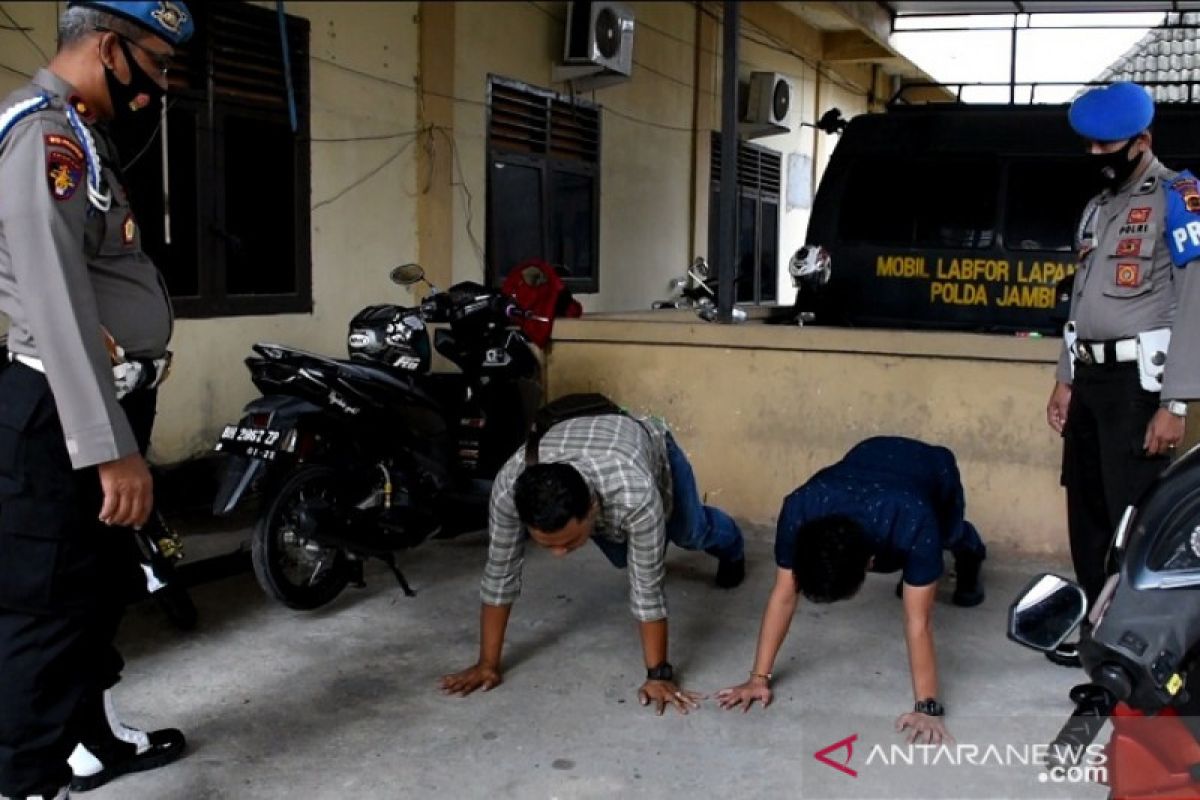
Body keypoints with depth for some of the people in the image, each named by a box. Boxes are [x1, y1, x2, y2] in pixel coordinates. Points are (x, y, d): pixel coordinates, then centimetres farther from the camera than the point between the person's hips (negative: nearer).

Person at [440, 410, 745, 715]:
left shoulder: (634, 493, -50)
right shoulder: (509, 486, -43)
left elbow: (647, 588, -40)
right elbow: (500, 573, -31)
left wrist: (659, 673, -36)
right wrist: (487, 664, -26)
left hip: (651, 444, -2)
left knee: (690, 533, 25)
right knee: (622, 556, 21)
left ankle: (729, 547, 60)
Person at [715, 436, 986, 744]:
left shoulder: (914, 524, -49)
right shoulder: (799, 511, -41)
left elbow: (918, 623, -44)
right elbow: (784, 595, -32)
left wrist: (928, 707, -44)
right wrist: (759, 678, -31)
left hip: (935, 470, -1)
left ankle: (968, 551, 57)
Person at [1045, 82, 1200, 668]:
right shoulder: (1097, 208, 18)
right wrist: (1065, 379, 16)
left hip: (1138, 381, -8)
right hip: (1090, 378, 8)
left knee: (1134, 520, -7)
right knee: (1086, 511, 11)